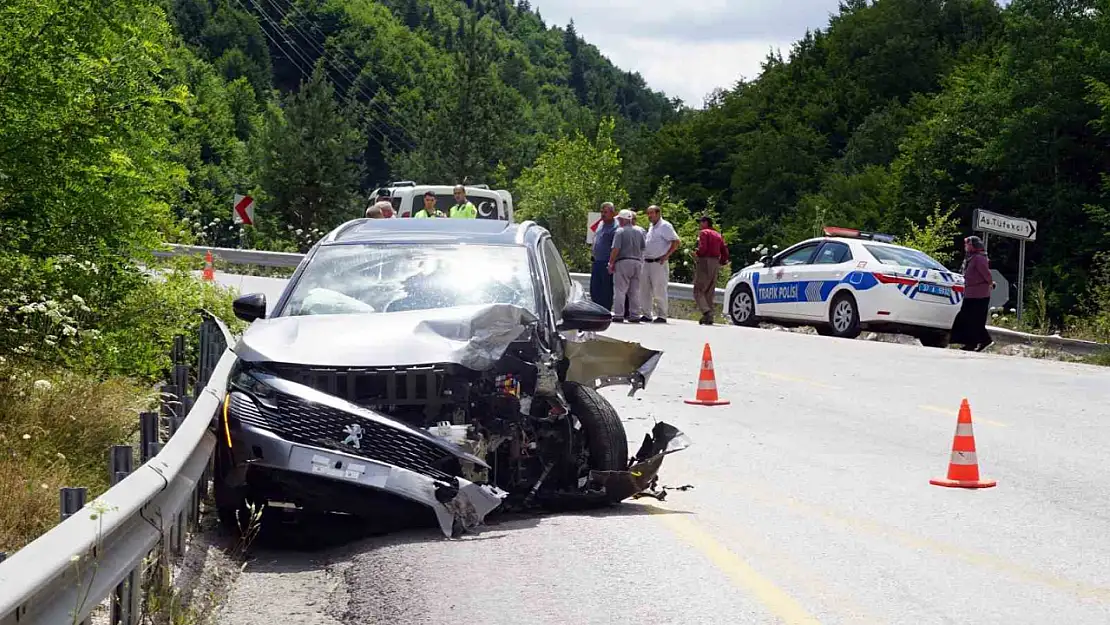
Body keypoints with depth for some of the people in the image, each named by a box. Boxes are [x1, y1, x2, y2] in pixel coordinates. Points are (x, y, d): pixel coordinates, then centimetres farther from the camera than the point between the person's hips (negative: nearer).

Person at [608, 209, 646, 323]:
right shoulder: (640, 231, 10)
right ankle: (635, 315, 10)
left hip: (623, 262, -5)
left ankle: (618, 315, -6)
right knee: (635, 291, 9)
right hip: (637, 262, 5)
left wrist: (611, 263, -6)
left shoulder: (620, 231, -8)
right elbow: (643, 248, 9)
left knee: (620, 290, -3)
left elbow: (615, 249, -13)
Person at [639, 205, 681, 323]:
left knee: (659, 291, -6)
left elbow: (676, 242, -14)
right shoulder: (651, 227, 18)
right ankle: (647, 314, 14)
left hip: (659, 263, -8)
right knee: (644, 290, 7)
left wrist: (666, 255, -17)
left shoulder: (665, 226, -8)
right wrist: (643, 256, 14)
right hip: (647, 263, 8)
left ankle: (662, 316, 0)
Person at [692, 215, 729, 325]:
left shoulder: (703, 233, -5)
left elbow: (703, 248, -19)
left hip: (704, 262, -7)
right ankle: (709, 318, 6)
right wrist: (721, 262, 21)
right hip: (715, 264, 7)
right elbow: (725, 252, 13)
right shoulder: (718, 235, 18)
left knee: (698, 291, -6)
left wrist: (696, 254, -1)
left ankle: (706, 311, -26)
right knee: (710, 292, 10)